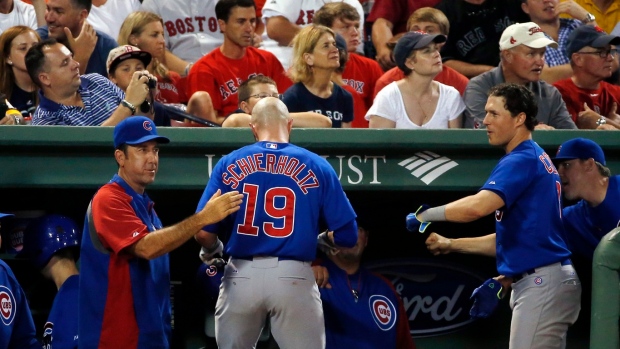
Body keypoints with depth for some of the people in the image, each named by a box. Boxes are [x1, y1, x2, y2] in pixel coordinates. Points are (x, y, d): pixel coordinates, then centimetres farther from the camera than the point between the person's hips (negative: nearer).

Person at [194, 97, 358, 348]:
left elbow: (203, 231, -1)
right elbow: (347, 235, 1)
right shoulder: (316, 167, 3)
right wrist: (322, 240, 24)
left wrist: (212, 253, 22)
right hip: (294, 278, -1)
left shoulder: (229, 164, 5)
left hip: (241, 276, 2)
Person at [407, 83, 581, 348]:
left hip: (542, 284, -11)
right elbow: (512, 237, 24)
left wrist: (427, 215, -15)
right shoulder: (538, 158, 20)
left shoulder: (522, 160, -11)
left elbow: (477, 207, -28)